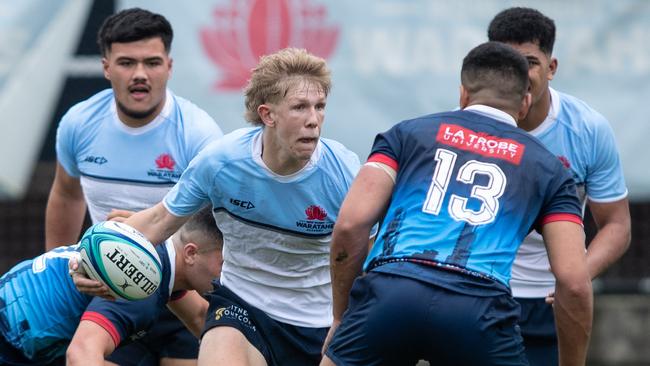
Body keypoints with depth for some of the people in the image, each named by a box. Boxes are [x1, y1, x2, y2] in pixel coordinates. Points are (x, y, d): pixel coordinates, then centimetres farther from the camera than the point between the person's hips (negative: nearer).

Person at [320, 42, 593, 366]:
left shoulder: (409, 133, 23)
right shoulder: (548, 168, 23)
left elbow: (350, 223, 9)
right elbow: (574, 282, 11)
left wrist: (340, 317, 20)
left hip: (390, 292, 1)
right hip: (479, 311, 0)